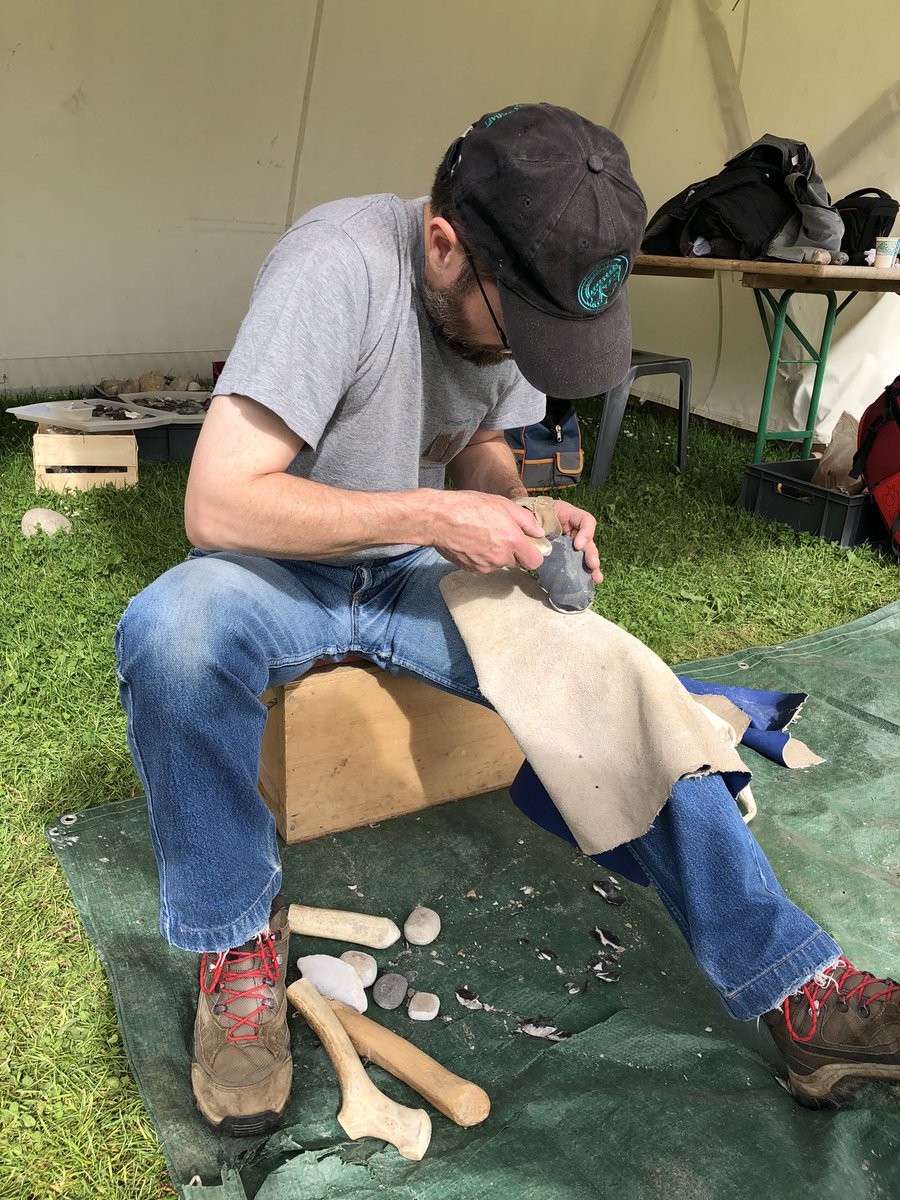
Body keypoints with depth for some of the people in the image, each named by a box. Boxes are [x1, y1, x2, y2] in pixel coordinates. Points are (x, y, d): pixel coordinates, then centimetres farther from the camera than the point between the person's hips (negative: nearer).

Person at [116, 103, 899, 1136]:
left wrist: (522, 514, -10)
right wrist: (431, 517, -31)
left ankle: (795, 990, -3)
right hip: (289, 573, -4)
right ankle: (238, 942, -13)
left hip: (418, 571, 5)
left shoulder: (515, 292, -4)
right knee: (171, 632, -38)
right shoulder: (339, 268, -26)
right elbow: (216, 505, -30)